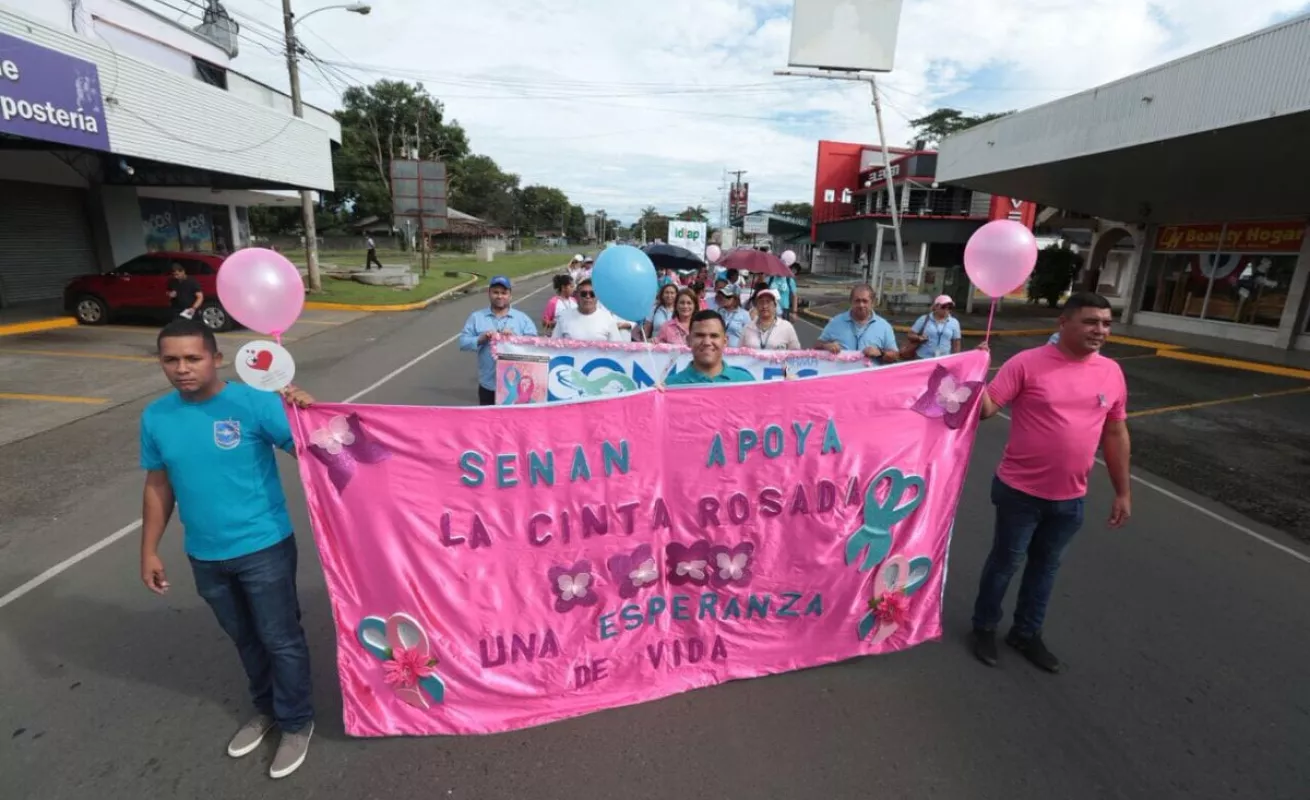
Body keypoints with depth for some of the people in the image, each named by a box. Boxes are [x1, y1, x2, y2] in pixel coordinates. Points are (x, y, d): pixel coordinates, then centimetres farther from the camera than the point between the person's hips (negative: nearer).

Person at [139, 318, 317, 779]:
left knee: (281, 640, 9)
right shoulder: (155, 418, -1)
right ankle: (266, 709, 46)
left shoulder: (254, 403, -17)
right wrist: (149, 550, 9)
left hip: (264, 548, -5)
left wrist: (306, 412, -41)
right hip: (205, 556, 5)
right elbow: (158, 486, 9)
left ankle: (297, 723, 30)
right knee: (244, 638, 23)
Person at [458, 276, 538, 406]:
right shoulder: (476, 317, 6)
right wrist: (481, 339, -16)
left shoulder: (522, 318, 6)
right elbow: (463, 342, 1)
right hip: (488, 384, 1)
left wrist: (515, 338, -17)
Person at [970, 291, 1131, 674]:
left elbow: (1116, 433, 10)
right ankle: (984, 627, 31)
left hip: (1070, 497, 5)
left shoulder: (1111, 373, 2)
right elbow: (986, 408, -16)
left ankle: (1027, 633, 38)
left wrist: (1123, 492, 11)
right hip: (1020, 491, -4)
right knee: (1005, 562, 10)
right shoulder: (1027, 363, -13)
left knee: (1045, 565, 19)